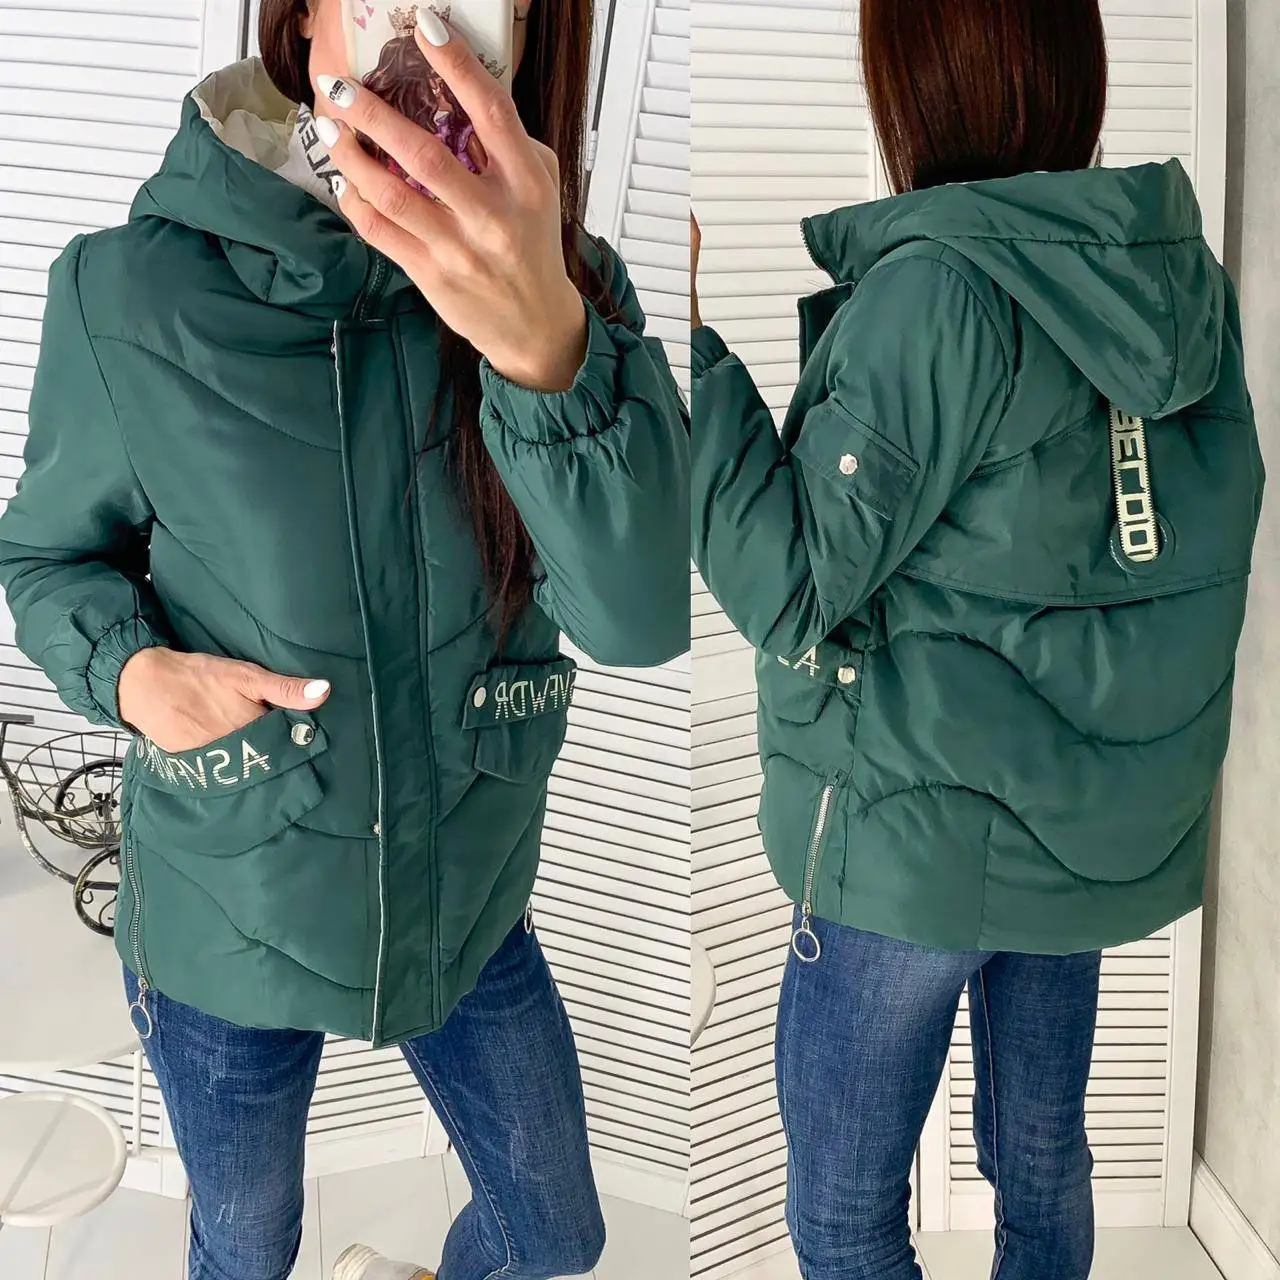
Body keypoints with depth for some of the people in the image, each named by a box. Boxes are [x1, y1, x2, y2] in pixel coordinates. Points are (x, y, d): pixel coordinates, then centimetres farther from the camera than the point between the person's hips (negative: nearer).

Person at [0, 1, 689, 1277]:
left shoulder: (568, 290, -15)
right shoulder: (131, 293, -20)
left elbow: (640, 619, -30)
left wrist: (545, 343, -47)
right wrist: (125, 668, -24)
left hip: (469, 899, 2)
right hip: (228, 918, -1)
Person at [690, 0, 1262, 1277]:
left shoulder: (937, 289, -20)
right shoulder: (1183, 274, 2)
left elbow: (790, 593, -18)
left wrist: (684, 344, -18)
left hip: (920, 837, -7)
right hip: (1107, 825, 8)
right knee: (1043, 1158, 23)